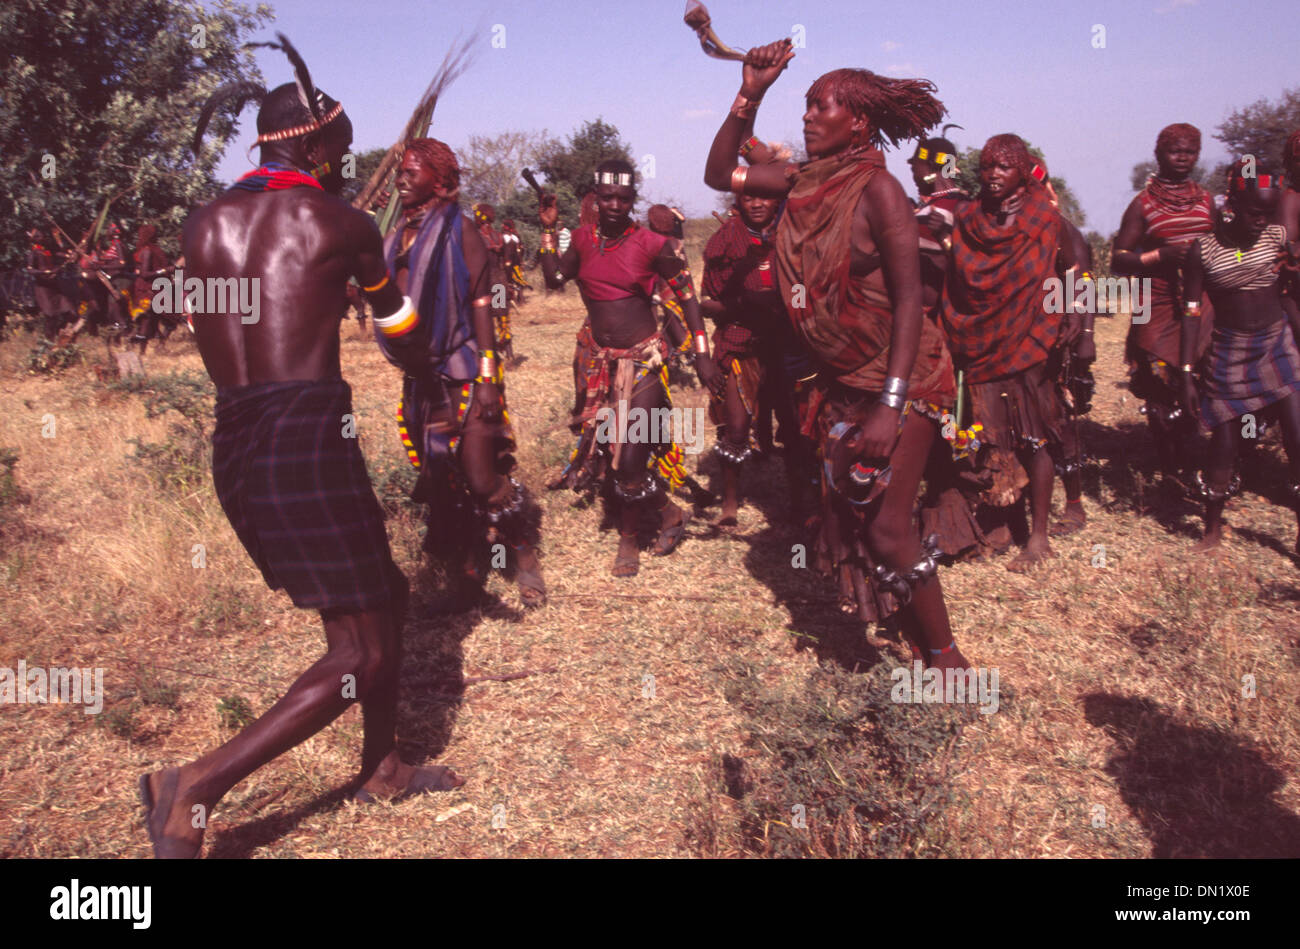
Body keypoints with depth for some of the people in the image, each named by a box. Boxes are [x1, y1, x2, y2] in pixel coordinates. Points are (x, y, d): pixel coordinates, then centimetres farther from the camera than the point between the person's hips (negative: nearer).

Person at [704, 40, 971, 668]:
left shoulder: (875, 189, -17)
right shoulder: (803, 183, 3)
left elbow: (908, 301, -20)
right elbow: (719, 173, 12)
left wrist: (890, 406, -27)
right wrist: (749, 95, 0)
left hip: (899, 378, -8)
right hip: (840, 381, 8)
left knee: (887, 527, -7)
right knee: (850, 518, 12)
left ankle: (946, 658, 12)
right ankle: (916, 645, 28)